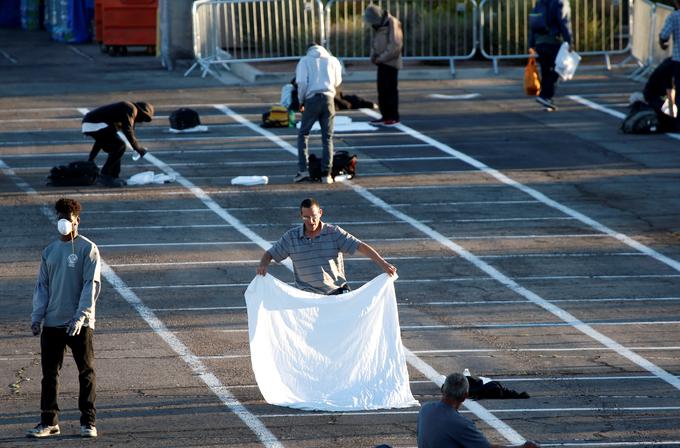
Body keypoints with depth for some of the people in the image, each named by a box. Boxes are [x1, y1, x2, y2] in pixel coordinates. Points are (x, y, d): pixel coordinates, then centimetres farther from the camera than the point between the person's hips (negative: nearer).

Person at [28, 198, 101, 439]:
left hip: (79, 324, -5)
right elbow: (42, 286, 14)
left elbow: (92, 285, -9)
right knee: (49, 373, 6)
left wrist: (81, 316, -19)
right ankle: (48, 421, 12)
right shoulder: (50, 251, 11)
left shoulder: (88, 249, -4)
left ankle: (88, 421, 5)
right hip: (52, 323, 5)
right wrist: (37, 316, 2)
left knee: (86, 372, 1)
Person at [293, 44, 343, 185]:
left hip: (312, 99, -2)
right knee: (327, 137, 6)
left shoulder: (304, 61, 7)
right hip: (328, 99, 2)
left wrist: (301, 101, 8)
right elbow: (337, 82, 17)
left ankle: (303, 169, -4)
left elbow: (301, 83, -4)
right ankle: (326, 174, 0)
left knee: (303, 134, 9)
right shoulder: (332, 60, 12)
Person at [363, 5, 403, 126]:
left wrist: (381, 58, -16)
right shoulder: (378, 26, 14)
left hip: (391, 62, -8)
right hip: (382, 62, 8)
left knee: (391, 90, -6)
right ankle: (385, 116, 11)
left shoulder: (392, 23, -12)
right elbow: (374, 43, 20)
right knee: (382, 90, 7)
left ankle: (393, 117, -3)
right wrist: (373, 56, 2)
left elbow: (395, 45, -20)